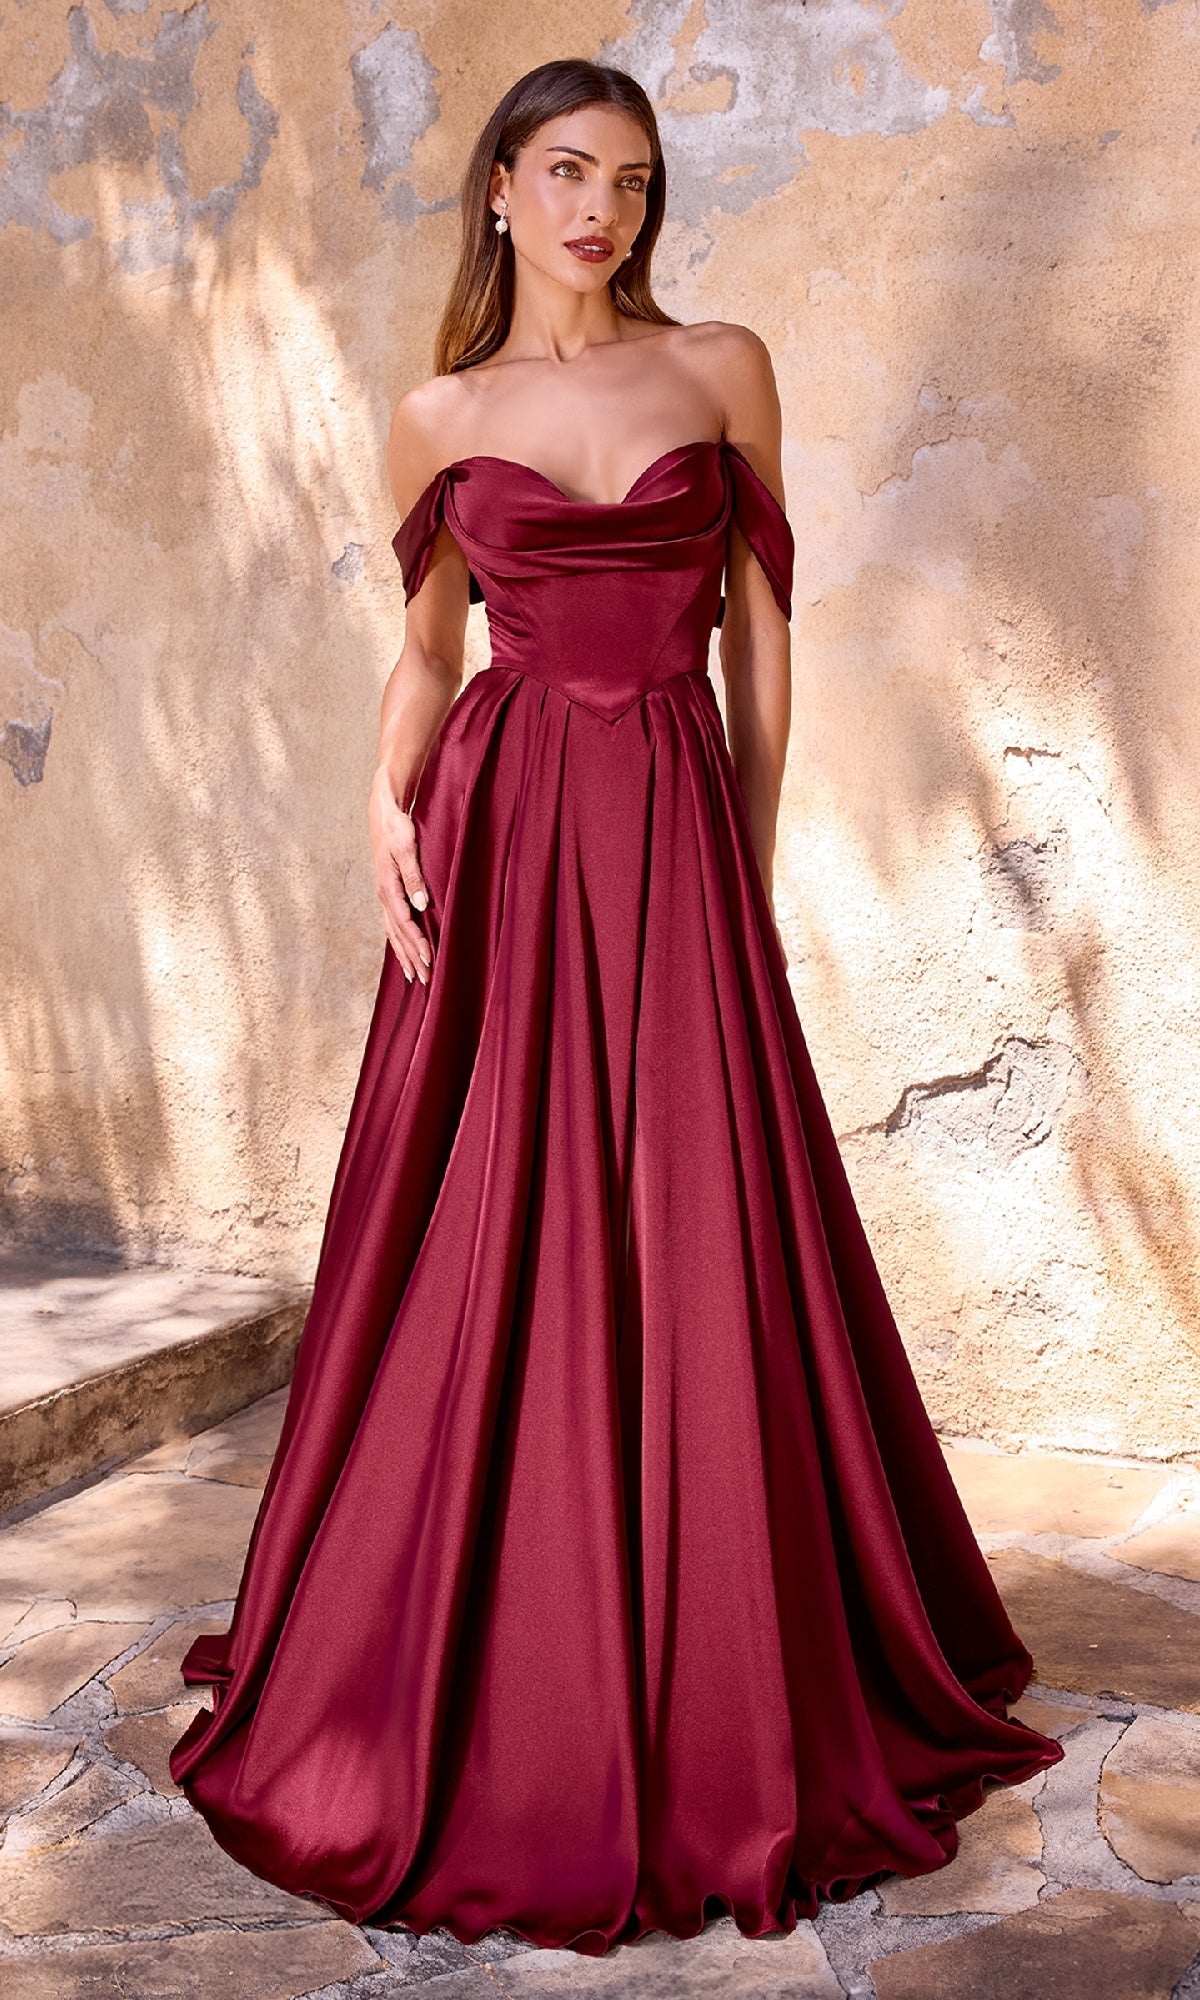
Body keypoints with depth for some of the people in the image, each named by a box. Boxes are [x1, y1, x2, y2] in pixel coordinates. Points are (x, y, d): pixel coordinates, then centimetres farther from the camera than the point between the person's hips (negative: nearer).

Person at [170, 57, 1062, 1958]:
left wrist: (752, 863, 4)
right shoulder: (441, 414, 12)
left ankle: (714, 1699, 18)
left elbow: (760, 630, 9)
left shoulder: (724, 369, 10)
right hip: (500, 839, 1)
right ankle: (472, 1683, 20)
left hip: (673, 841, 0)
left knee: (697, 1264, 0)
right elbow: (429, 648, 15)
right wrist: (389, 802, -3)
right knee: (487, 1263, 1)